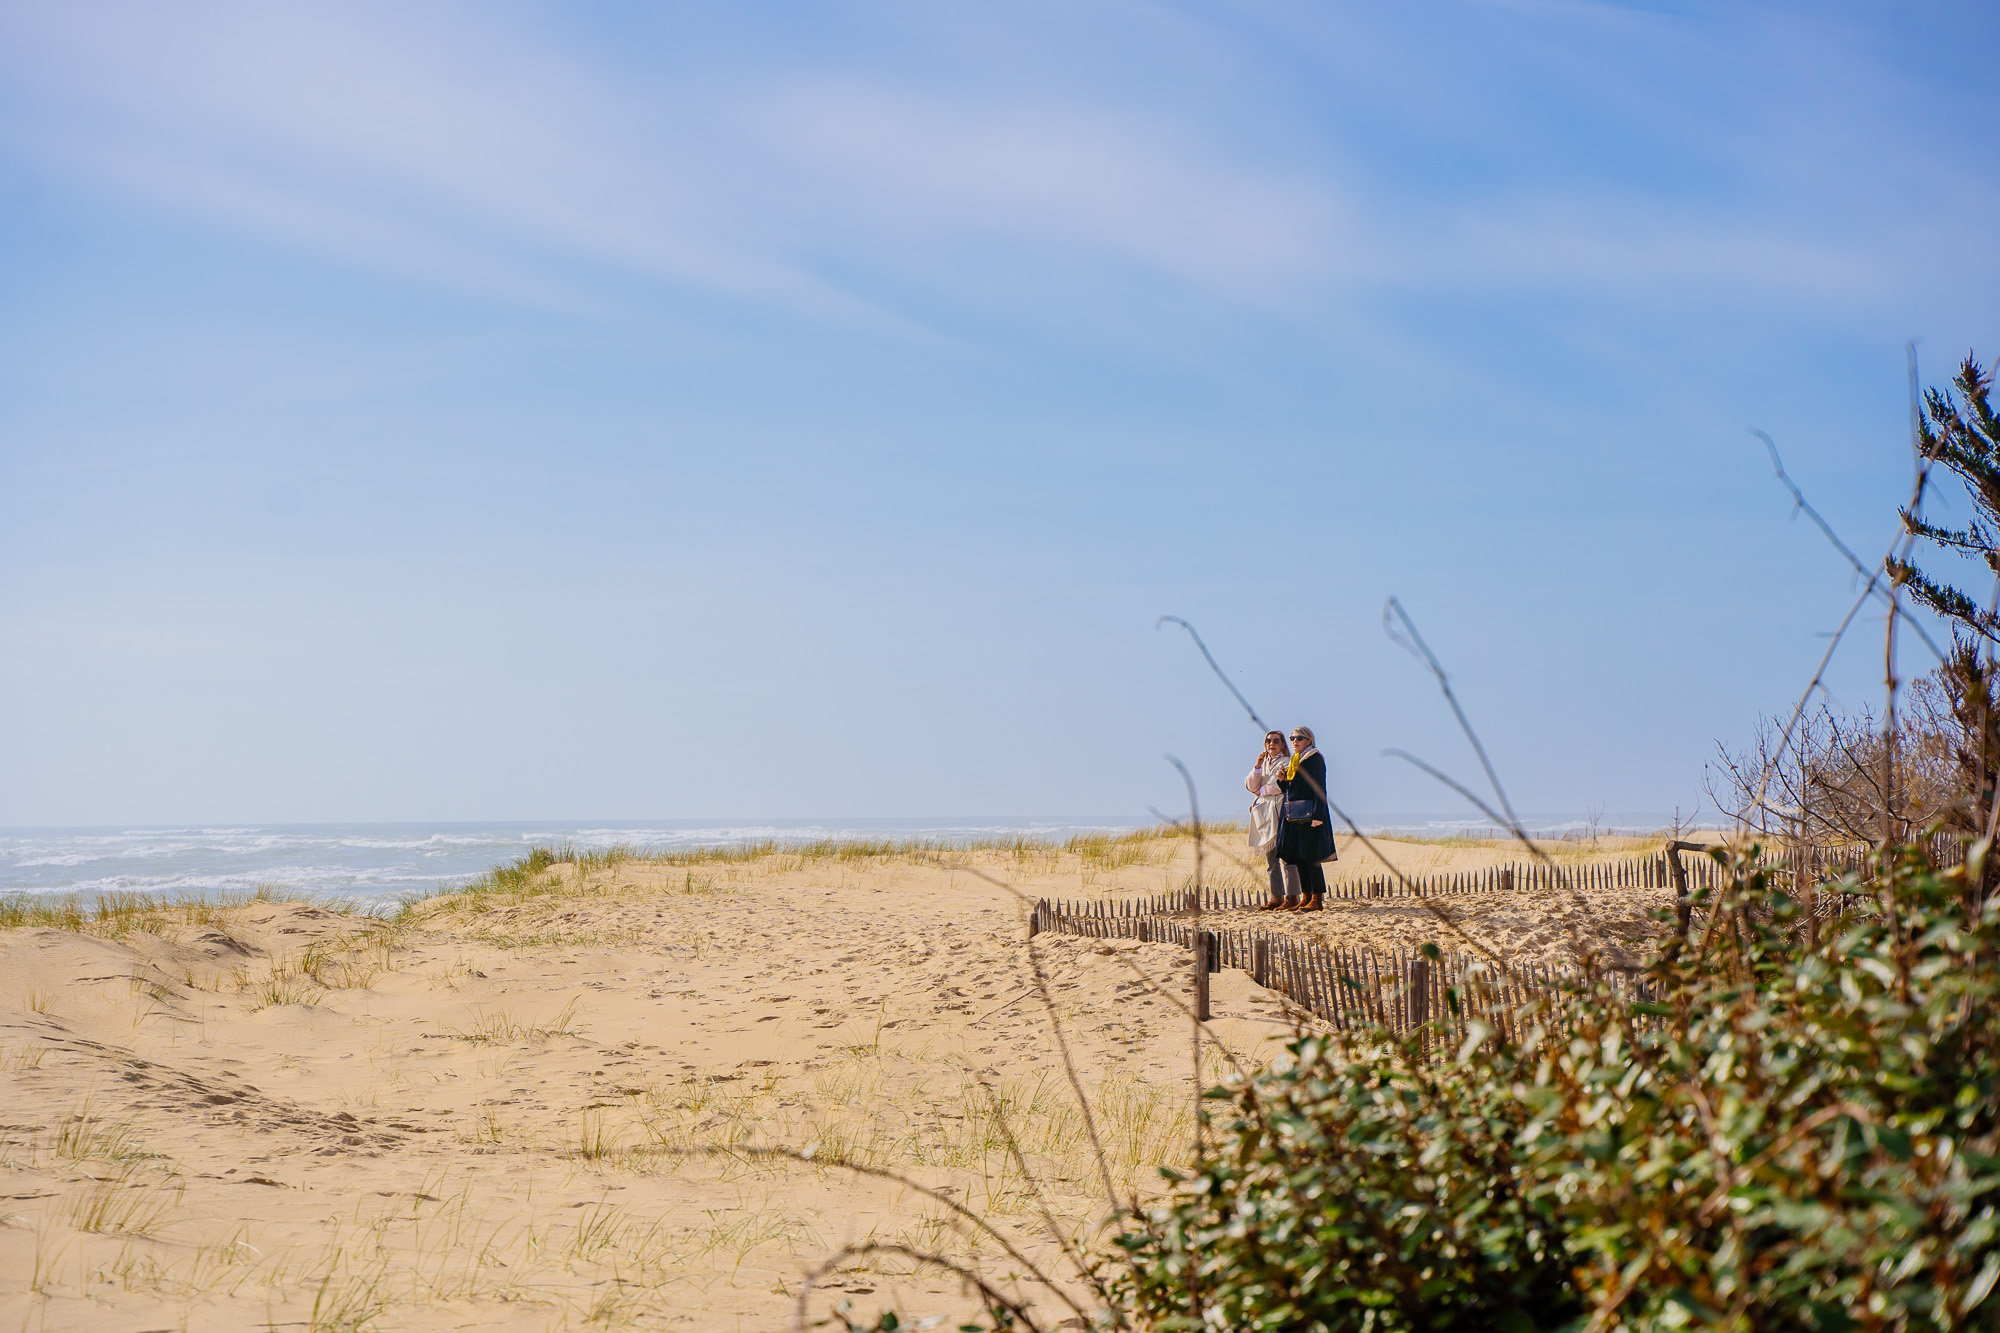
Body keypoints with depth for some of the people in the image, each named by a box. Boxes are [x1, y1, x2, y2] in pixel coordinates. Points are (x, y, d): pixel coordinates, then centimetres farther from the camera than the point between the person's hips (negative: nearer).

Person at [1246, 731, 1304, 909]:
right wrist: (1257, 767, -3)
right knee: (1270, 858, 4)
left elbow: (1282, 785, -11)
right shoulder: (1263, 764, 21)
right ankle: (1276, 897, 6)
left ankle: (1291, 897, -12)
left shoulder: (1286, 763, 2)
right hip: (1264, 813, 7)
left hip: (1280, 811, -7)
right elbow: (1251, 786, 9)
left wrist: (1261, 790, 0)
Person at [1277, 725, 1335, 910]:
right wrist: (1281, 780, 1)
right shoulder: (1293, 761, 19)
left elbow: (1320, 789, -12)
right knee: (1298, 858, 7)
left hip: (1310, 814, -8)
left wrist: (1317, 815, -20)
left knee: (1310, 857, -9)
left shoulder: (1315, 759, -6)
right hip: (1294, 817, 8)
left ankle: (1317, 900, -7)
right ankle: (1307, 898, 11)